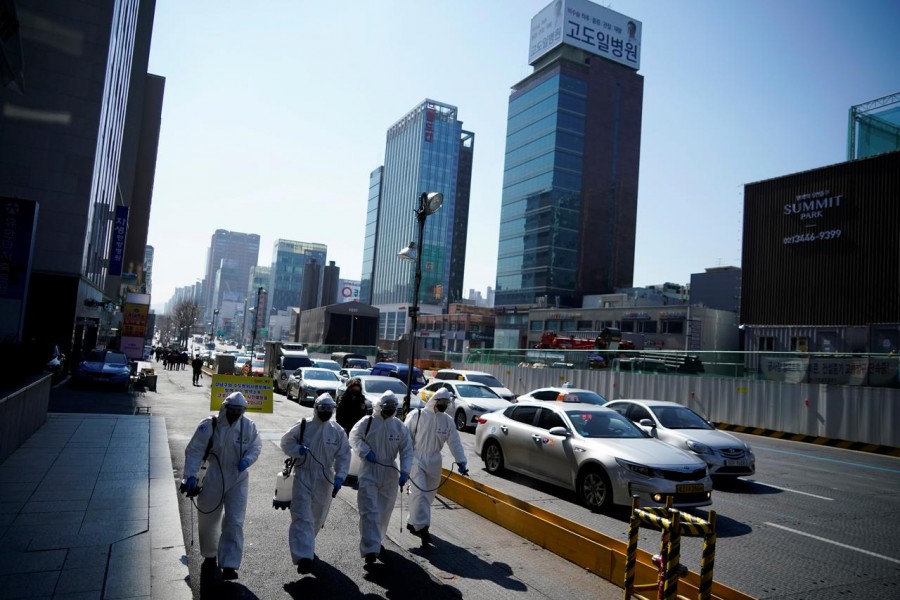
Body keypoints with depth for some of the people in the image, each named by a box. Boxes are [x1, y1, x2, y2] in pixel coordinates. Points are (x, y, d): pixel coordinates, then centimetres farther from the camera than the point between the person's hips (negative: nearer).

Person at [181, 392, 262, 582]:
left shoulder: (249, 426, -9)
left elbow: (256, 446, 3)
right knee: (208, 519, 16)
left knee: (235, 522, -5)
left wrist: (247, 459, -18)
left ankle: (230, 565, 0)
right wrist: (191, 475, -20)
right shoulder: (209, 425, -15)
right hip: (213, 479, 0)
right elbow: (194, 451, -13)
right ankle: (210, 556, 41)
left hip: (238, 480, 0)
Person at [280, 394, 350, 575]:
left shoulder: (338, 431, -2)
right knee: (302, 516, -12)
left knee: (317, 517, 16)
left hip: (325, 479, 3)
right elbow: (286, 442, 3)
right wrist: (297, 450, -18)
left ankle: (306, 547, 41)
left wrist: (339, 477, -9)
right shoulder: (303, 425, -6)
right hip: (303, 476, -3)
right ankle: (304, 555, -14)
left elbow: (344, 455, 0)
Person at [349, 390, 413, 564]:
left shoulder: (400, 426, -1)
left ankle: (376, 541, 39)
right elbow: (354, 437, 1)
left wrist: (405, 471, -13)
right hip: (369, 473, -3)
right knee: (370, 511, -10)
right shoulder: (367, 422, -8)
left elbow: (407, 451, -1)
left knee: (384, 511, 16)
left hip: (390, 474, 4)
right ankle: (370, 549, -11)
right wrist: (365, 452, -16)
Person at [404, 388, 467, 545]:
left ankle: (413, 522, 30)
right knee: (420, 492, -16)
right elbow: (406, 437, -5)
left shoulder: (448, 421, 4)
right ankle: (422, 526, -14)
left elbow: (454, 442, 3)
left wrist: (461, 462, -7)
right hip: (416, 459, -5)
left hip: (434, 462, 5)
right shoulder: (417, 415, -8)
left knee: (428, 494, 12)